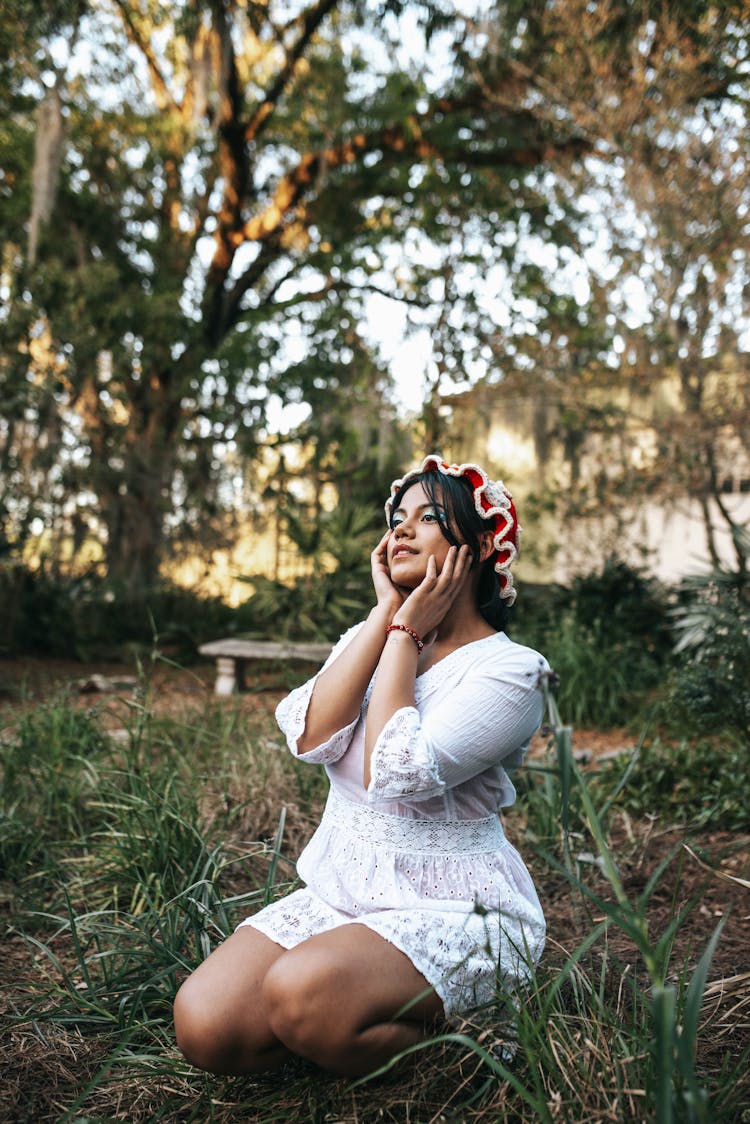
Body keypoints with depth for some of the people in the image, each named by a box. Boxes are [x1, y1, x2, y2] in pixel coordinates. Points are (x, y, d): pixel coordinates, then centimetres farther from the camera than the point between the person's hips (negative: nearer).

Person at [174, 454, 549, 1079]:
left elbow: (396, 772, -25)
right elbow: (310, 738, -11)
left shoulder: (510, 669, -11)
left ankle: (437, 1041, -2)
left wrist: (407, 632, -14)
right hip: (340, 891, 6)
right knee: (203, 1021, -15)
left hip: (454, 910, -5)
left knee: (301, 992, -32)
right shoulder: (370, 638, 9)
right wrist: (385, 614, -9)